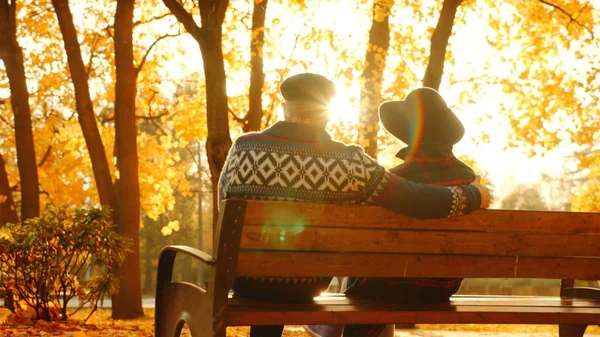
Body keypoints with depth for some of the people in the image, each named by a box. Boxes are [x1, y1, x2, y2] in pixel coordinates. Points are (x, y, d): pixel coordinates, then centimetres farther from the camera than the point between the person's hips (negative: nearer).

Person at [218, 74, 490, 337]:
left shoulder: (243, 148, -10)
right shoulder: (348, 162, -15)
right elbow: (417, 200, -14)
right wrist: (474, 195, 4)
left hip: (245, 280, 0)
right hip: (304, 286, 0)